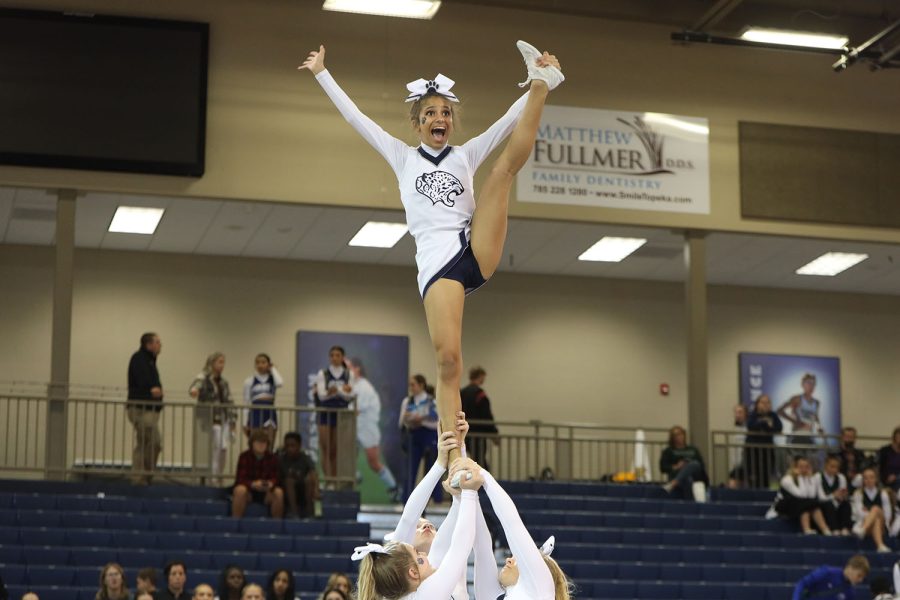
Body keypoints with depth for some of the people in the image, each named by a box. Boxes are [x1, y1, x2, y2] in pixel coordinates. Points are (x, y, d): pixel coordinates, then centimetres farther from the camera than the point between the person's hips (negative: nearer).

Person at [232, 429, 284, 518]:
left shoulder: (272, 458, -4)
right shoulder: (244, 457, -10)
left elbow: (275, 478, -6)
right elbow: (240, 479, -16)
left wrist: (270, 484, -32)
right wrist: (253, 484, -37)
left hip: (266, 493, 2)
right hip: (249, 490, -2)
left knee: (279, 492, -29)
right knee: (240, 490, -36)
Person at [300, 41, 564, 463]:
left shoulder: (466, 155, 20)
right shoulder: (403, 158, 18)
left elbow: (508, 120, 13)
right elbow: (354, 116, 16)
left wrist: (537, 86, 3)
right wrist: (321, 74, 14)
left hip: (477, 253, 2)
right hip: (438, 265, -2)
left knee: (508, 163, -6)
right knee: (448, 360, -15)